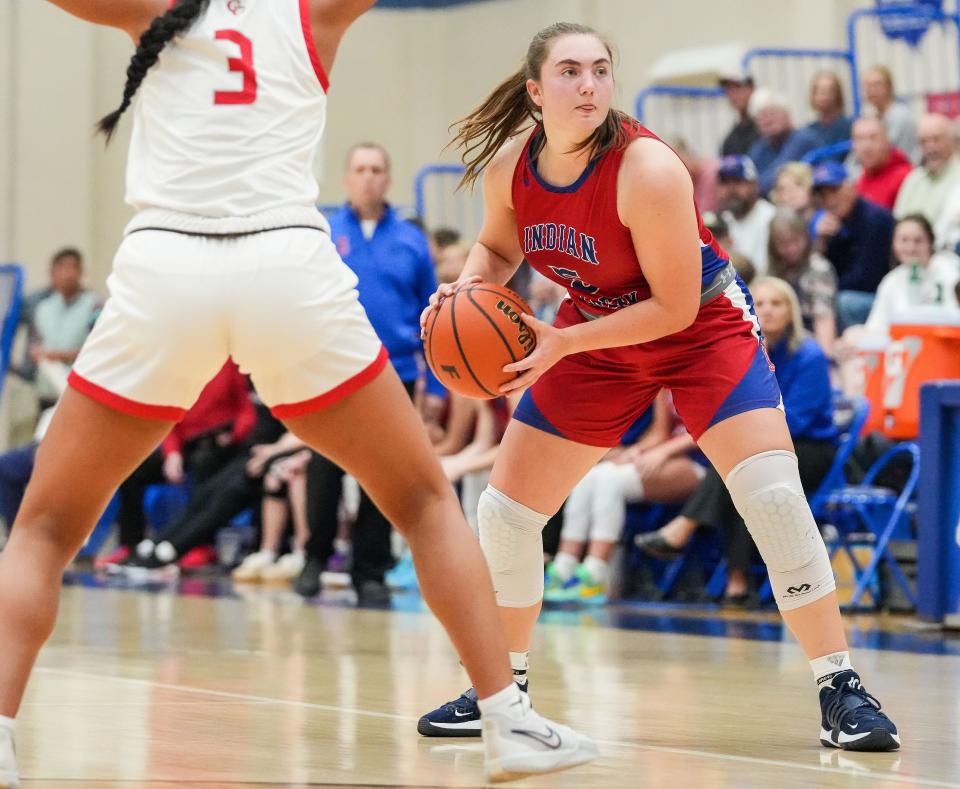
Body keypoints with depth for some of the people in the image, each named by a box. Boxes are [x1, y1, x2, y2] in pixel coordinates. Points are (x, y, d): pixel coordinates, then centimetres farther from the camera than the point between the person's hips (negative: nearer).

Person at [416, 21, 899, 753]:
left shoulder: (647, 169, -31)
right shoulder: (509, 165, -15)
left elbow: (675, 307, -26)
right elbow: (497, 247, 7)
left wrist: (562, 342, -30)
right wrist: (467, 290, -15)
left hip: (703, 329, -5)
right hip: (597, 340, 5)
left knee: (774, 496, -23)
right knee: (505, 511, 3)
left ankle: (841, 692, -15)